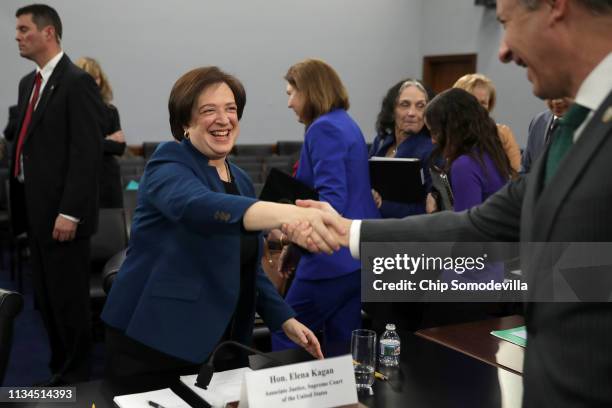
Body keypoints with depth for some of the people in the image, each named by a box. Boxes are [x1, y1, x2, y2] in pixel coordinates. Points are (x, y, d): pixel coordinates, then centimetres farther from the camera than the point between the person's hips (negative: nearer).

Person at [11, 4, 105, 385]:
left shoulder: (78, 82, -12)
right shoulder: (28, 82, 15)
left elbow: (87, 153, -18)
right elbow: (27, 145, 17)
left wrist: (70, 212, -20)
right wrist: (22, 204, 12)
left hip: (61, 212, -8)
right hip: (35, 208, 9)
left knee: (69, 298, 2)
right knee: (47, 298, 15)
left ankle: (75, 377, 16)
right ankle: (60, 369, 28)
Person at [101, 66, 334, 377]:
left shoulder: (240, 180, 10)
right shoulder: (169, 164, -13)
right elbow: (199, 207, -37)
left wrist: (285, 320, 5)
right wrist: (287, 214, -52)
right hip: (153, 340, -6)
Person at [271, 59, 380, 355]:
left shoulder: (323, 128, -13)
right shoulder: (347, 124, 16)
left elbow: (333, 200, -22)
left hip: (334, 255, -10)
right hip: (360, 251, 10)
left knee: (285, 332, 3)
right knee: (342, 344, 14)